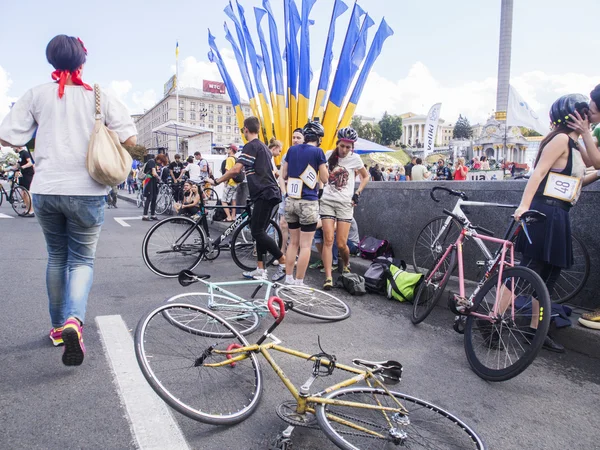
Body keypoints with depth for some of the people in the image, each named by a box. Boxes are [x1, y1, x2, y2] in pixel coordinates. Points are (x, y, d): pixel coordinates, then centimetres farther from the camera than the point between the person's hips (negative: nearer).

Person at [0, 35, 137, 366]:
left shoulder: (37, 94, 4)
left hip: (46, 190, 2)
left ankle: (58, 326, 28)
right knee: (82, 260, 8)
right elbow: (129, 139, -5)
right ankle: (74, 320, -16)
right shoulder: (100, 96, 1)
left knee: (56, 257, 19)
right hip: (86, 191, -2)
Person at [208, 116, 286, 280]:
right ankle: (260, 270, 13)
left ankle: (285, 262, -4)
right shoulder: (263, 146, 19)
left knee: (257, 232, -8)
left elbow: (236, 170, -19)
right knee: (259, 232, 10)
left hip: (263, 194, -10)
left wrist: (216, 181, -9)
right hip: (269, 193, 10)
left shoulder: (250, 146, -10)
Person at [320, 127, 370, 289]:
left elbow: (365, 176, 14)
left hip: (345, 203, -1)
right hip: (327, 201, 1)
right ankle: (328, 277, -8)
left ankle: (346, 265, 28)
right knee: (328, 240, -10)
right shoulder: (328, 155, 2)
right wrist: (319, 189, 8)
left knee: (341, 244, -4)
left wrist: (358, 193, 4)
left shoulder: (355, 158, 0)